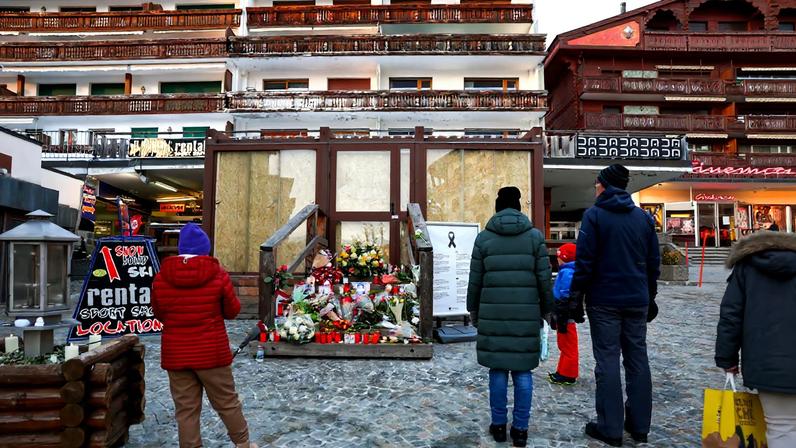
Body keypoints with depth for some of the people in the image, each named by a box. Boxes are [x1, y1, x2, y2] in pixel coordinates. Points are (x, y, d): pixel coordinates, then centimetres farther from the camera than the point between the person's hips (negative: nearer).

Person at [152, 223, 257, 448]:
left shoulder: (161, 278, -4)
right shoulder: (218, 274, -10)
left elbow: (159, 314, 10)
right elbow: (233, 310, 0)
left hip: (176, 355, 2)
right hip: (212, 353, -1)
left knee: (185, 410, 11)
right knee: (227, 403, 14)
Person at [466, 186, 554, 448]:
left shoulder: (484, 238, 1)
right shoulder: (534, 236, 1)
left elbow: (475, 280, 2)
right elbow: (544, 278, 0)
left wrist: (473, 310, 14)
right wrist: (546, 310, 11)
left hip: (493, 312, 0)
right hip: (526, 313, 0)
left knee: (498, 369, 8)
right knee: (522, 370, 7)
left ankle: (499, 425, 17)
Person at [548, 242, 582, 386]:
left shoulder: (567, 272, -20)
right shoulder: (567, 271, 12)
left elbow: (565, 297, -24)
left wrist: (561, 318, -23)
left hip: (565, 317, -10)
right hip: (565, 315, 10)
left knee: (568, 346, -1)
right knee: (565, 345, 17)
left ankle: (567, 375, 8)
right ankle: (564, 372, 27)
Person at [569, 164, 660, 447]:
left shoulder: (594, 215, -7)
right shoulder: (644, 218, 9)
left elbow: (584, 261, -12)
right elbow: (653, 262, 11)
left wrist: (576, 296, -5)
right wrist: (650, 296, 19)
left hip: (604, 301, -5)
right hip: (637, 301, 5)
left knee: (607, 360, 1)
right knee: (637, 359, 11)